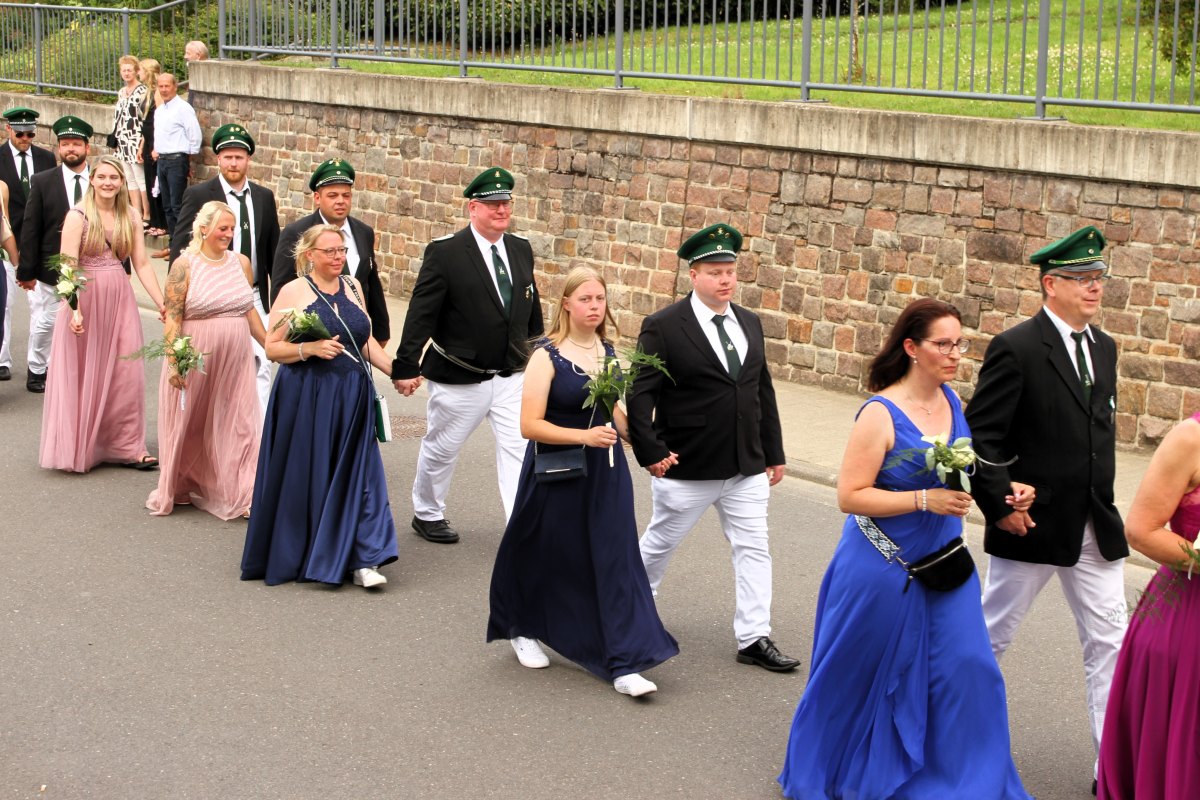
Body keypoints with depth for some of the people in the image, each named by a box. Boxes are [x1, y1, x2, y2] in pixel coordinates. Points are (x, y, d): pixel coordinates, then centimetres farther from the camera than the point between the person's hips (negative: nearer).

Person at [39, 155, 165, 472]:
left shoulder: (130, 217, 5)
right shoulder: (78, 216, -8)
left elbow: (142, 264, 5)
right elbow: (67, 267, -14)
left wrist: (163, 304, -2)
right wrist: (74, 309, -25)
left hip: (119, 302, 4)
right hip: (86, 301, -4)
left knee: (126, 374, 3)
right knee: (83, 375, 7)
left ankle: (127, 446, 13)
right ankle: (78, 449, 21)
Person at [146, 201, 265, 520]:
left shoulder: (241, 262, 5)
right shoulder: (185, 265, -9)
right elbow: (173, 318, -12)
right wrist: (174, 362, -18)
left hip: (235, 359, 3)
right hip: (196, 359, -3)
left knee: (237, 422, 3)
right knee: (189, 425, 11)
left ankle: (242, 494, 7)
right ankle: (179, 487, 30)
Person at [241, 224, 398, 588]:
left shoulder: (352, 287, 10)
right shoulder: (293, 292, -4)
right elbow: (272, 347, -5)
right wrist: (310, 349, -20)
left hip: (353, 398, 4)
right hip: (306, 400, -4)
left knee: (358, 473, -2)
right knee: (304, 476, 5)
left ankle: (363, 559, -2)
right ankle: (291, 556, 23)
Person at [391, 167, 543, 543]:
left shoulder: (521, 249, 5)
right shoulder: (445, 252, -12)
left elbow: (531, 308, 15)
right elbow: (421, 314, -14)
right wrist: (406, 366, -15)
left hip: (512, 375, 4)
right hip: (460, 378, -4)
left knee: (520, 450, -6)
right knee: (441, 449, 14)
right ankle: (427, 514, 37)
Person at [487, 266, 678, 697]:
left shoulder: (608, 351, 4)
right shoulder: (547, 356, -13)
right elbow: (530, 425, -18)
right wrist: (584, 436, -27)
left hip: (605, 472, 4)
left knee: (616, 560, -3)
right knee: (545, 559, 12)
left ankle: (625, 665, -4)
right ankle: (521, 630, 39)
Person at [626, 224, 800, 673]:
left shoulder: (749, 324, 8)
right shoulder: (663, 327, -11)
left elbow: (763, 392, 13)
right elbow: (640, 395, -13)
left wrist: (774, 453, 13)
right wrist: (650, 452, -20)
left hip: (747, 468, 5)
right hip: (686, 468, -5)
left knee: (754, 550, 4)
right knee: (660, 543, 12)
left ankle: (753, 639, 11)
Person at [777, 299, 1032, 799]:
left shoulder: (951, 402, 2)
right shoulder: (880, 414, -18)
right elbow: (850, 496, -19)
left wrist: (1002, 490, 1)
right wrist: (925, 500, -25)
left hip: (943, 564, 6)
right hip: (883, 569, -5)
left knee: (967, 668, 0)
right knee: (857, 678, 10)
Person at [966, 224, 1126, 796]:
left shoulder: (1103, 348, 9)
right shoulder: (1016, 349, -13)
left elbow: (1101, 429, 10)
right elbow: (979, 436, -14)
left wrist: (1104, 504, 0)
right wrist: (1000, 505, -15)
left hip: (1095, 529, 6)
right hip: (1031, 525, -6)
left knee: (1109, 642, 5)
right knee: (990, 636, 9)